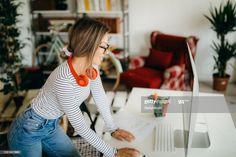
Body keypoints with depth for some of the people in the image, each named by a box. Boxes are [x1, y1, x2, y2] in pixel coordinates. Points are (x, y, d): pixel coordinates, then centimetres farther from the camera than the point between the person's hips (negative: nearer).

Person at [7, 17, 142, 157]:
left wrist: (113, 129, 5)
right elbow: (80, 126, -30)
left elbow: (100, 98, 2)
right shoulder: (63, 80, -36)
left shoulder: (92, 67, -13)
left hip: (52, 127, 7)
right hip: (28, 131, -7)